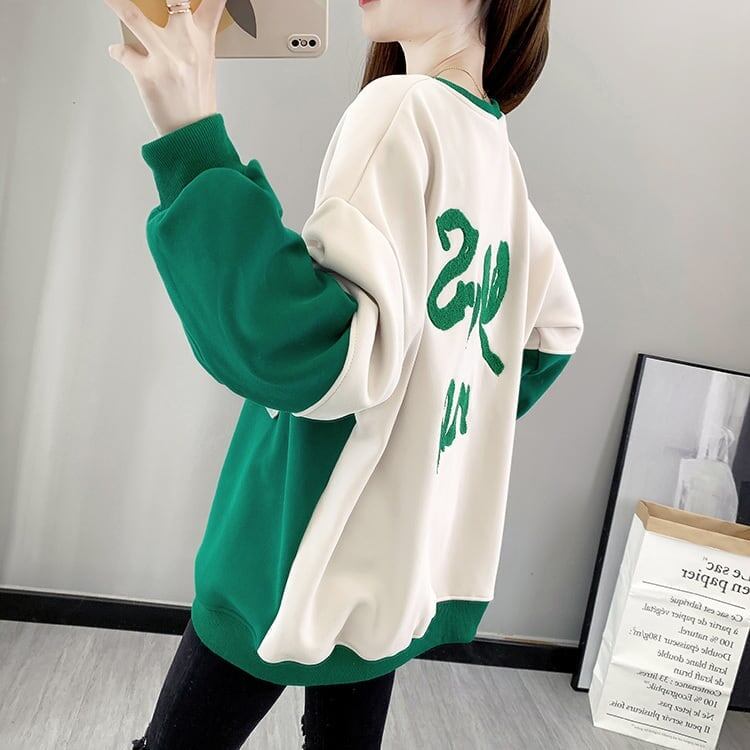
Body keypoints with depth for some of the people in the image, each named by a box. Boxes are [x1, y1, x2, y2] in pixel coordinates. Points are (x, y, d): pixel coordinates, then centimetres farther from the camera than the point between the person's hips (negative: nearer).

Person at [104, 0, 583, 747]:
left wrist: (193, 144, -29)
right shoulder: (498, 152, 8)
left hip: (310, 551, -7)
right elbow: (554, 330, 20)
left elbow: (313, 353, -29)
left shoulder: (402, 108, -16)